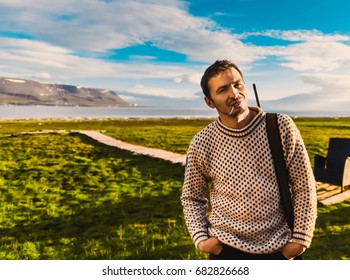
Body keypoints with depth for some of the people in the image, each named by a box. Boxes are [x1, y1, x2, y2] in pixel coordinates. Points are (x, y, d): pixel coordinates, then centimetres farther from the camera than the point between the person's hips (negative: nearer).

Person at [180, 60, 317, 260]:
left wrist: (300, 239, -5)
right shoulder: (202, 144, -9)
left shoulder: (282, 127, -9)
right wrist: (200, 238, -7)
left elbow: (304, 187, -3)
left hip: (280, 249, 1)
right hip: (227, 249, 0)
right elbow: (192, 198, 3)